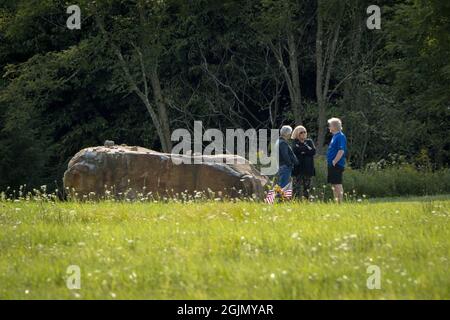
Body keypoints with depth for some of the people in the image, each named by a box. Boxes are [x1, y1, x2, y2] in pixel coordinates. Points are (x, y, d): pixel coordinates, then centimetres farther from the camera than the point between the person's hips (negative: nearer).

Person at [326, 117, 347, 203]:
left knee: (337, 184, -9)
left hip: (337, 165, -10)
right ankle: (335, 202, 17)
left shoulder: (340, 136, -14)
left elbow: (341, 151, -22)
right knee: (333, 185, 13)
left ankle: (340, 202, -9)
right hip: (332, 165, 10)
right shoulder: (335, 136, 17)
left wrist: (334, 162, -22)